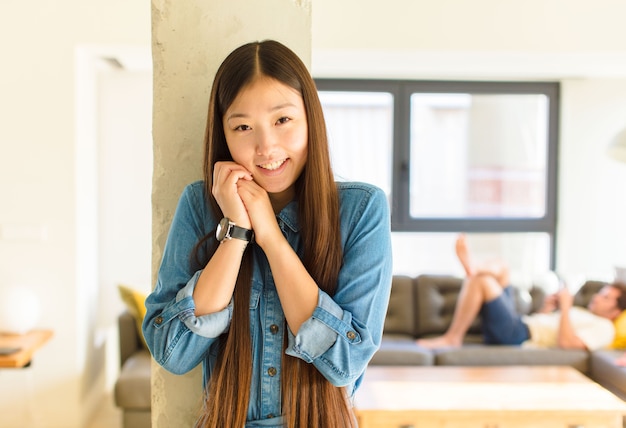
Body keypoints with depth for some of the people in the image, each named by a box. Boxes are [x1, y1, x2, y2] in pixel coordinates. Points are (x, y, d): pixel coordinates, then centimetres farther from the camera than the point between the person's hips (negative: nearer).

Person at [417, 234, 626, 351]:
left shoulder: (604, 328, 0)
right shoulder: (581, 313, 30)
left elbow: (567, 342, -20)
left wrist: (565, 306, -13)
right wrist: (547, 309, 11)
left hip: (517, 334, -10)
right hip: (518, 323, 10)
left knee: (482, 280, -21)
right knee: (499, 269, 14)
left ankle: (451, 338, -16)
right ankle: (472, 269, -19)